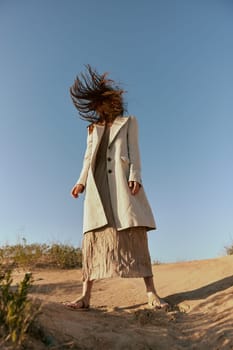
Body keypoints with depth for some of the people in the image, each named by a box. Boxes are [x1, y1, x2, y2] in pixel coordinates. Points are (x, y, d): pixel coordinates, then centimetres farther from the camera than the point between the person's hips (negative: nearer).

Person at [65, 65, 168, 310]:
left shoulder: (128, 122, 20)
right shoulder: (93, 129, 28)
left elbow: (134, 151, 6)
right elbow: (88, 157, 19)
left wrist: (135, 176, -11)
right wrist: (81, 182, 3)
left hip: (122, 180, -2)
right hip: (98, 184, 3)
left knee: (134, 234, -10)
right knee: (95, 234, -8)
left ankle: (151, 294, -7)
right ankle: (85, 296, -9)